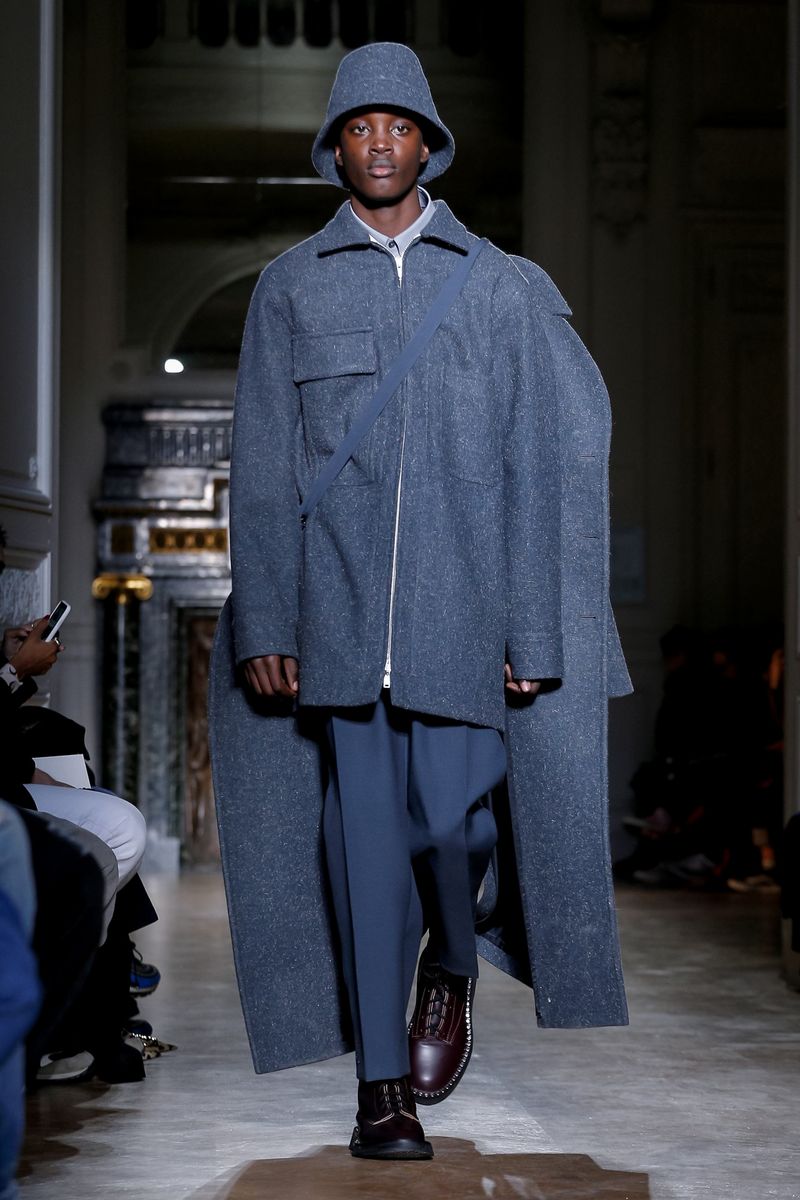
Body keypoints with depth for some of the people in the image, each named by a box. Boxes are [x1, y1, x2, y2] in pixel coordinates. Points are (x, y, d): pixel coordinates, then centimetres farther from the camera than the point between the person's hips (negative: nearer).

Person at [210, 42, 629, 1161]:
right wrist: (263, 622, -1)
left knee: (450, 816, -10)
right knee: (364, 838, 0)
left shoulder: (498, 286, 10)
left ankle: (451, 967, 24)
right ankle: (382, 1085, 8)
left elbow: (532, 470, 7)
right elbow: (261, 469, 8)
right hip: (340, 611, 1)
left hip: (463, 607, 0)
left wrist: (533, 629, 0)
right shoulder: (290, 288, 11)